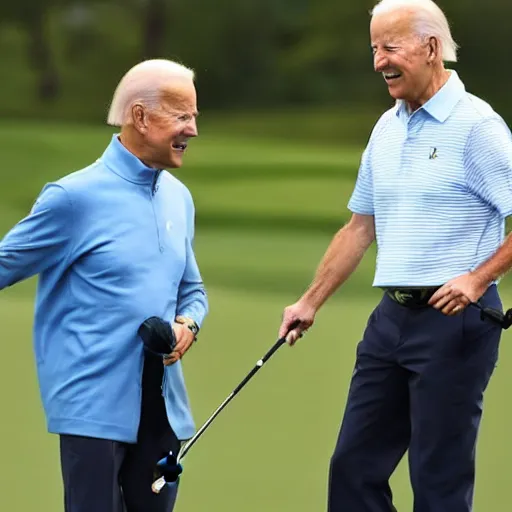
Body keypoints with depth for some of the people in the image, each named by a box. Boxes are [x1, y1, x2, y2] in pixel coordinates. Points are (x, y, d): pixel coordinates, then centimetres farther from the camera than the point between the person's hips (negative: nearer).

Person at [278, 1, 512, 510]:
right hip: (392, 315, 8)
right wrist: (310, 302, 21)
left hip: (453, 317, -8)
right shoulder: (387, 129, 13)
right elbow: (360, 227, 21)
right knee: (353, 466, 9)